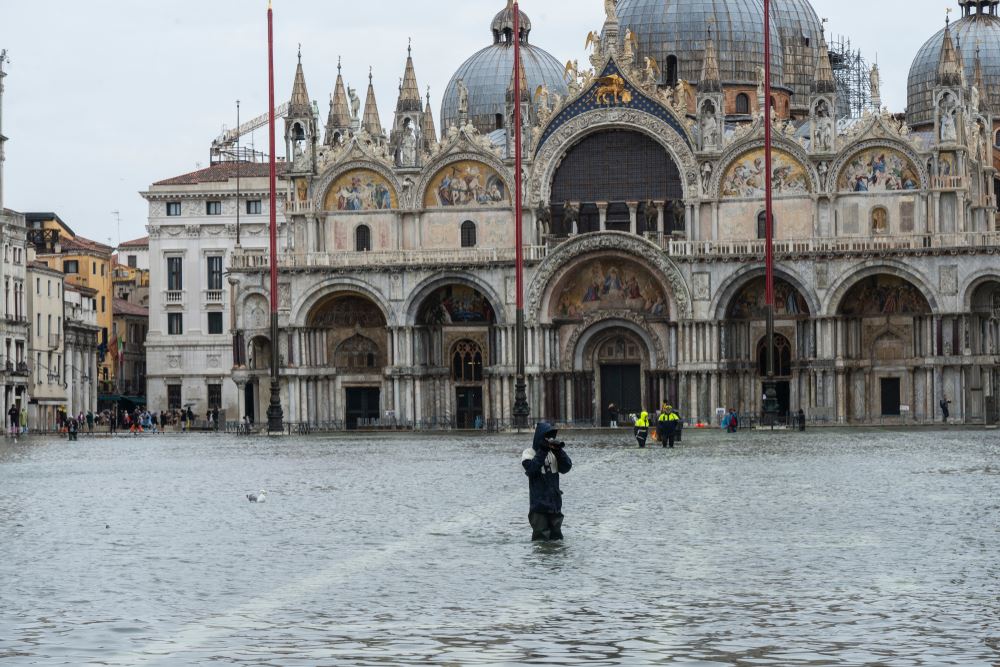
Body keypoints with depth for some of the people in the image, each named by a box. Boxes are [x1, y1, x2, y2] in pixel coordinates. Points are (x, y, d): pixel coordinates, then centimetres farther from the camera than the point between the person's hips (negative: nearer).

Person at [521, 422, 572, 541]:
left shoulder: (555, 453, 10)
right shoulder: (529, 453, -2)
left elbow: (566, 467, -2)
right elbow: (530, 468, -20)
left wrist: (559, 451, -13)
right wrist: (543, 451, -20)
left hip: (555, 503, 5)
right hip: (538, 504, -5)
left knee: (556, 536, 13)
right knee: (541, 538, -9)